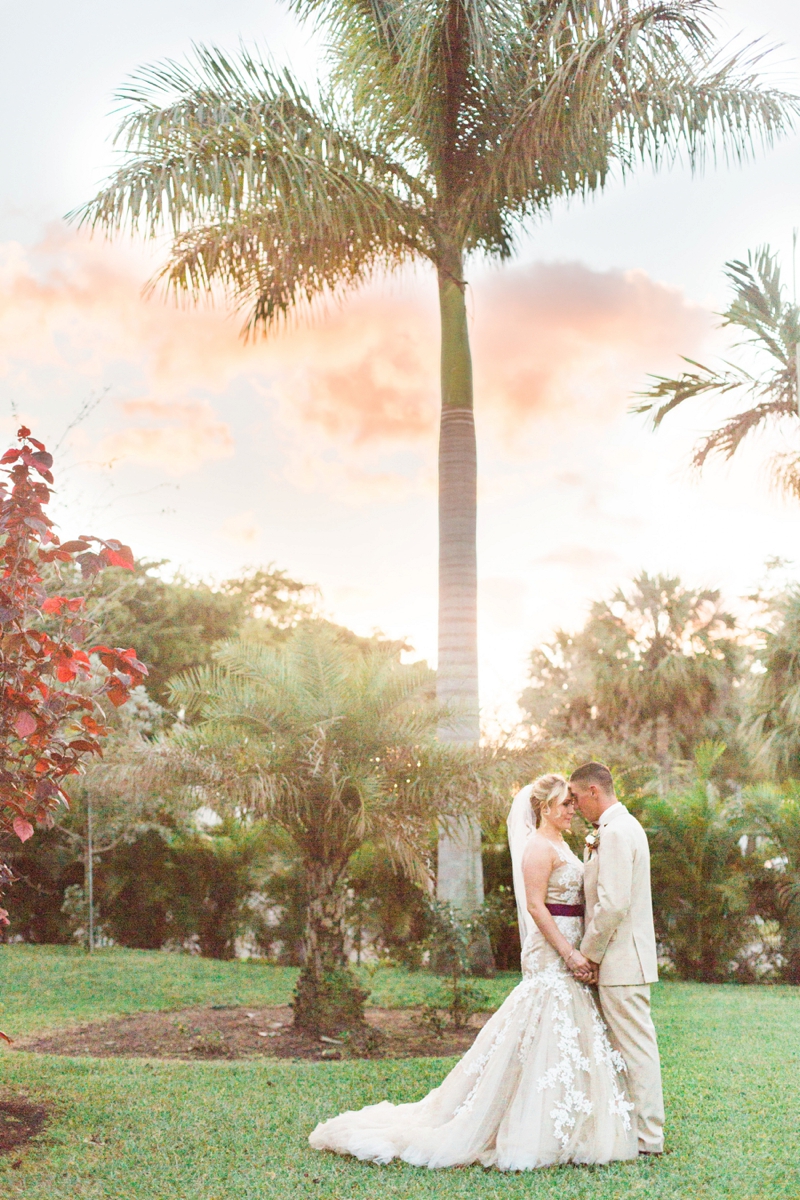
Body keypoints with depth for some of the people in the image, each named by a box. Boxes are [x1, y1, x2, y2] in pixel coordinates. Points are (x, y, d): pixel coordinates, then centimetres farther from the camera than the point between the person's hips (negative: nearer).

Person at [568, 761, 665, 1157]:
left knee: (635, 1047, -3)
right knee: (632, 1046, 16)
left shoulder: (615, 832, -18)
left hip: (621, 959, -11)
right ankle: (643, 1129, 24)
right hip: (623, 959, 11)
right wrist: (592, 849, 10)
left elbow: (613, 904, -23)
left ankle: (647, 1139, 5)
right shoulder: (621, 827, 16)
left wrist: (589, 952, -14)